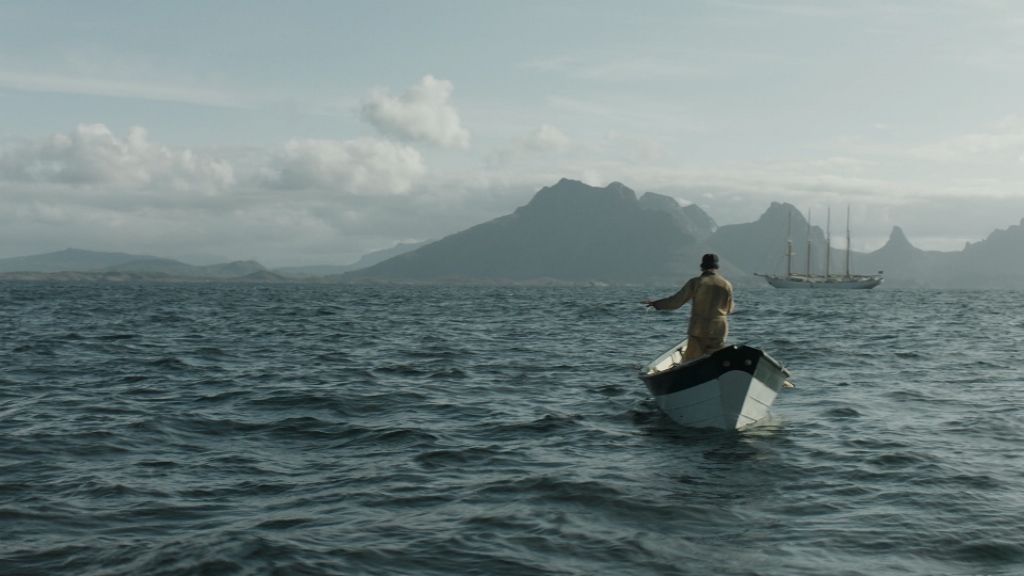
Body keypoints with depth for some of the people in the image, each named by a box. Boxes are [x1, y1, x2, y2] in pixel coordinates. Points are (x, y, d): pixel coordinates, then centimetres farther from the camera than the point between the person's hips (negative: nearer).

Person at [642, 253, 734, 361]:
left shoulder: (695, 282, -8)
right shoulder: (727, 285, 1)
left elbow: (675, 301, -7)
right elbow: (729, 309, 12)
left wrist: (655, 303, 5)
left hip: (698, 331, -2)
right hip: (719, 331, 3)